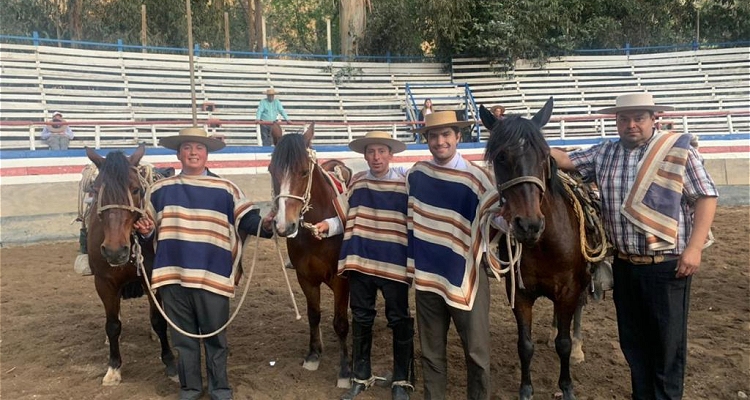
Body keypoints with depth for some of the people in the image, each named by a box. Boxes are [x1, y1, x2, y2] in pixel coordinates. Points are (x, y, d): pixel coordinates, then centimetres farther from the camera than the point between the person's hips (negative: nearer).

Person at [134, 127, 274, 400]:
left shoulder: (225, 189, 1)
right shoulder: (160, 190, 9)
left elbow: (247, 219, -4)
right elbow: (149, 229, 16)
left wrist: (265, 225, -24)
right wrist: (144, 230, -6)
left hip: (212, 276, -2)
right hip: (173, 275, 2)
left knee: (215, 336, 8)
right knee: (183, 337, 14)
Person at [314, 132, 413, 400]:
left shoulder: (406, 181, -6)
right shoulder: (357, 183, 5)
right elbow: (349, 218, 11)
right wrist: (328, 225, -7)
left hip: (394, 263, -3)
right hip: (360, 261, 4)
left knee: (399, 321, 7)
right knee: (361, 319, 14)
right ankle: (361, 377, 30)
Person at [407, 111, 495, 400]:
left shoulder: (475, 178, -12)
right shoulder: (416, 173, 0)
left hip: (466, 277, -3)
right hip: (427, 276, 4)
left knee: (476, 351, 7)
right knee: (431, 352, 16)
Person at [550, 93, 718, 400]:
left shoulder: (679, 150, -6)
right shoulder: (604, 154, 6)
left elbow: (705, 197, -7)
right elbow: (566, 160, 10)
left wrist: (694, 248, -15)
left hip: (668, 264, -4)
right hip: (624, 265, 4)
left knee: (667, 338, 6)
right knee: (632, 336, 15)